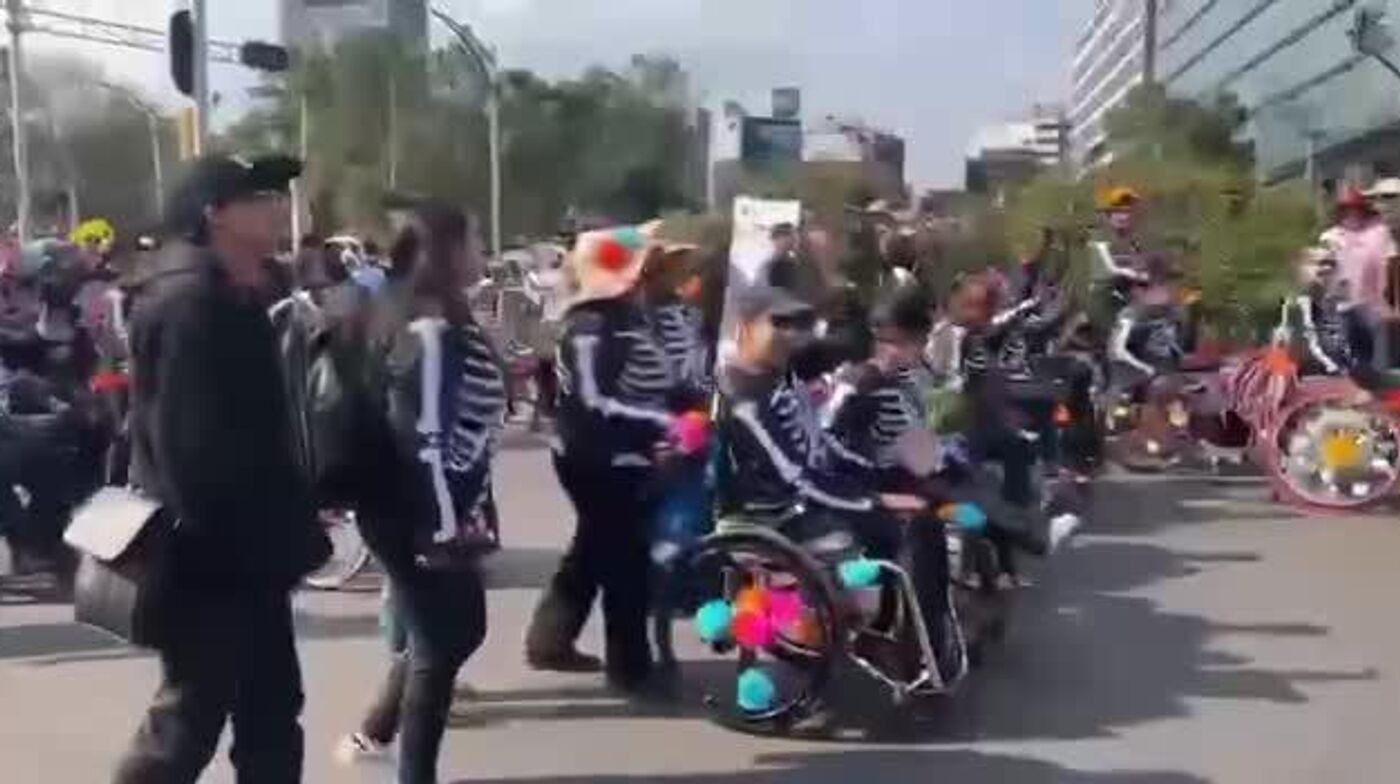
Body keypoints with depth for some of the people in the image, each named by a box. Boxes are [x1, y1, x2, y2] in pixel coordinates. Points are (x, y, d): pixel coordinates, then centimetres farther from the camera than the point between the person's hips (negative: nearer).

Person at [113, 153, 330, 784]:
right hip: (210, 554, -10)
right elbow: (190, 439, -24)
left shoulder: (233, 297, 13)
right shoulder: (189, 300, -18)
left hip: (242, 550, 10)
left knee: (272, 708, 15)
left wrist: (287, 527, 13)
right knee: (190, 719, 1)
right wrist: (221, 537, -20)